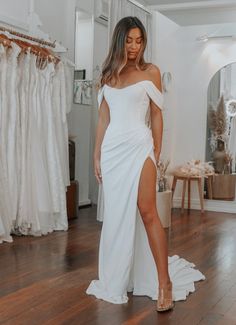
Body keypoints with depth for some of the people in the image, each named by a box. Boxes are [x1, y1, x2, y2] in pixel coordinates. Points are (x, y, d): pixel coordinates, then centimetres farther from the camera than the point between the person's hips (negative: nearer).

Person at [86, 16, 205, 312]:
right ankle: (117, 278, 20)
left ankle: (164, 281, -5)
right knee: (116, 214, 8)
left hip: (139, 146, -4)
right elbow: (103, 118, 13)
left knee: (146, 212, -11)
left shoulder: (150, 71, 4)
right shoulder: (108, 75, 13)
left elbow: (157, 115, 3)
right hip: (112, 148, 4)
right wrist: (97, 155, 10)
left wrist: (156, 153, -1)